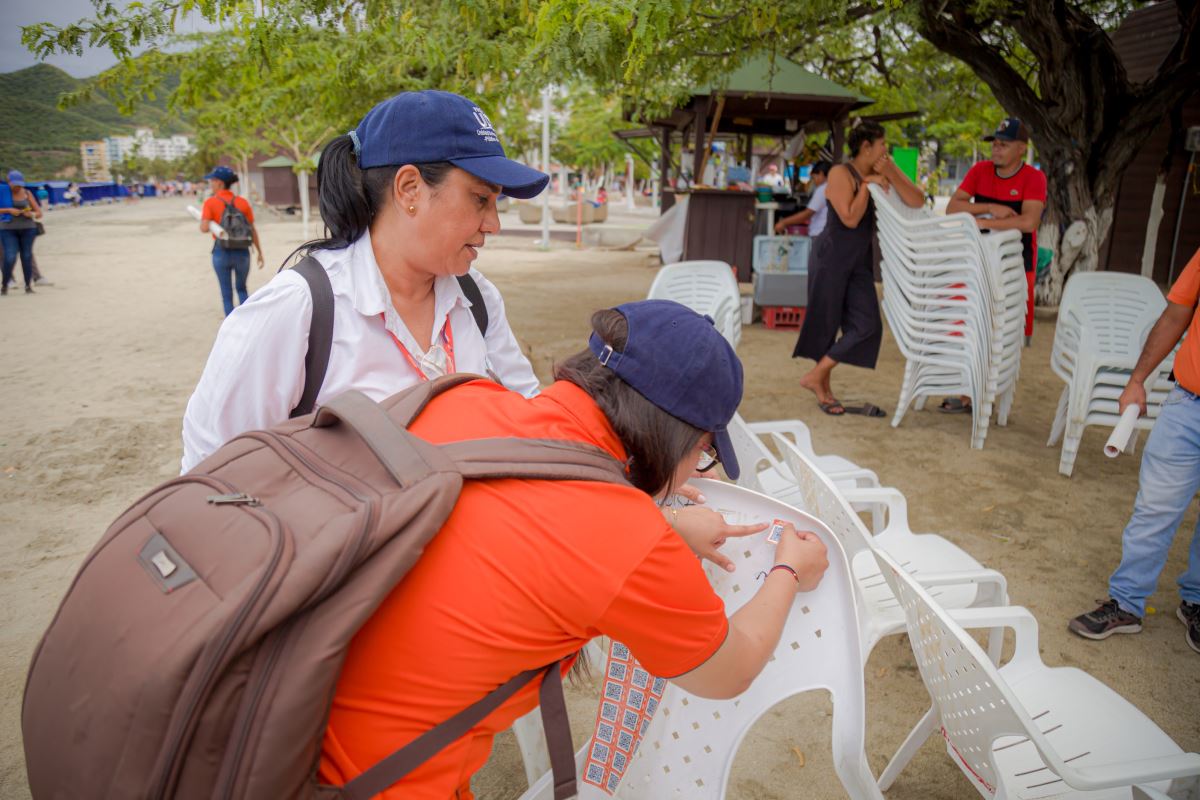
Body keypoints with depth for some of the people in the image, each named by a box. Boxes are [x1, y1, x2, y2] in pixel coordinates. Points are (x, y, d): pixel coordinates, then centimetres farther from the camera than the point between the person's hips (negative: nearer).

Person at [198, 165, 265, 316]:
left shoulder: (210, 203, -6)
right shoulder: (243, 202, 1)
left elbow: (204, 228, -18)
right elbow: (253, 230, 2)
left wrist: (202, 221, 5)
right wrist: (259, 252, 10)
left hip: (221, 252, -2)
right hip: (242, 252, 2)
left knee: (227, 293, 11)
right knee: (242, 288, 21)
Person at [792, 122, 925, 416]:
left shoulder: (883, 170, 7)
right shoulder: (841, 173, -11)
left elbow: (917, 201, -4)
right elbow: (850, 218, -21)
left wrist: (890, 174, -12)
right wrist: (867, 184, -14)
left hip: (860, 261, 7)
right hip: (831, 257, -7)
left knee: (867, 326, -1)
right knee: (826, 323, 2)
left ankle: (818, 379, 9)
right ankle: (818, 381, 16)